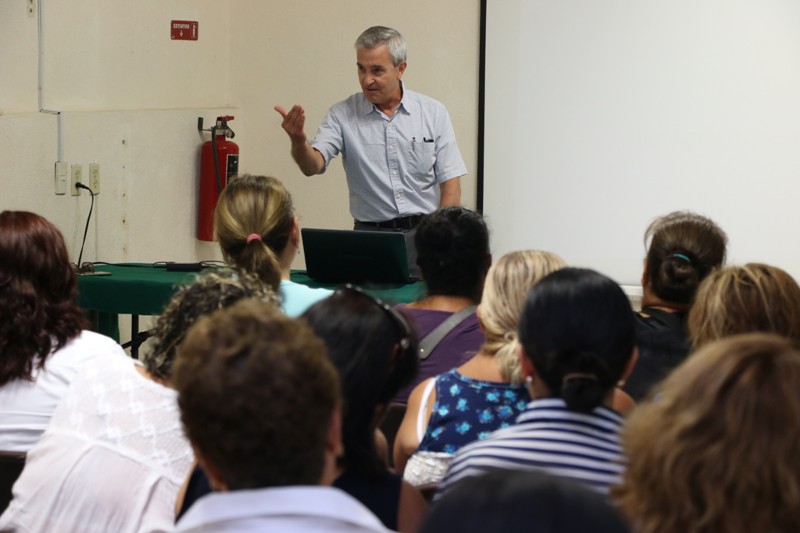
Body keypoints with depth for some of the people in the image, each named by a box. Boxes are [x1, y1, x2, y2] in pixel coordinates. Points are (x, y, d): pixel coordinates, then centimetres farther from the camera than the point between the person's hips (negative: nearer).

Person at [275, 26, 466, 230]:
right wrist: (299, 141, -32)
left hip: (425, 230, 0)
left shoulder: (434, 113, 5)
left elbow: (450, 183, 4)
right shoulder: (342, 115, 3)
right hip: (370, 234, 0)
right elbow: (312, 165, -11)